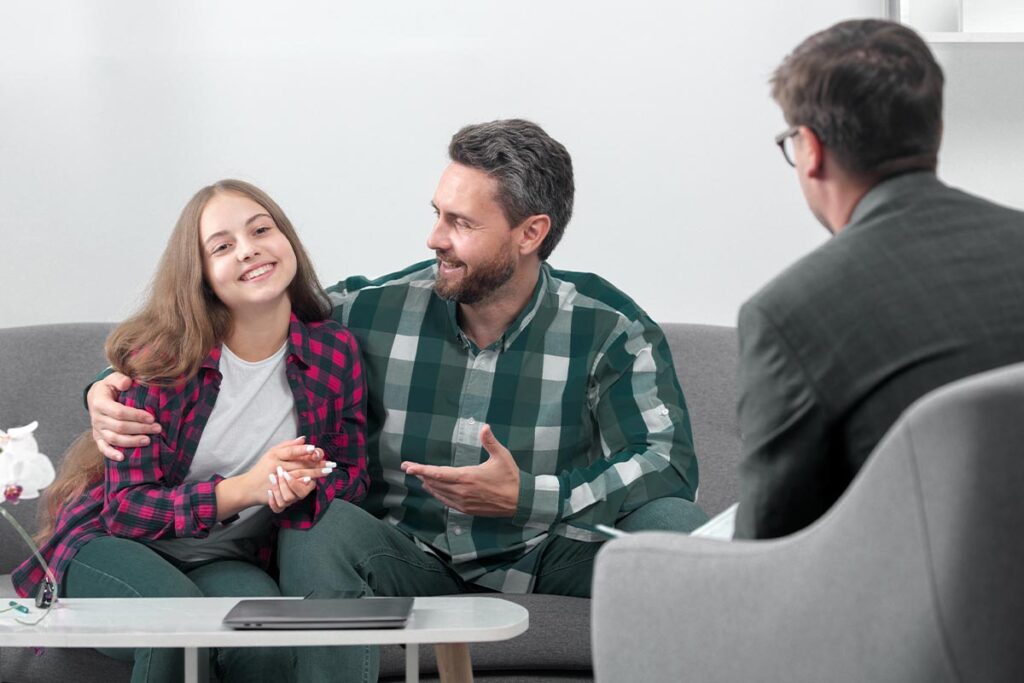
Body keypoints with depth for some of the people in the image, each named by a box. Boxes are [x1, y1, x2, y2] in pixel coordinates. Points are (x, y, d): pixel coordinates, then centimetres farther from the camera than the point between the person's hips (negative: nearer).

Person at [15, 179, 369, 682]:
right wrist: (243, 489, -28)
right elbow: (127, 506, -13)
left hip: (225, 559, 2)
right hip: (112, 544, -2)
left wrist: (302, 487, -21)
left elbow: (350, 479, 4)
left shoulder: (336, 353, -3)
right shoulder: (158, 359, -12)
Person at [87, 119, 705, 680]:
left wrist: (527, 495, -30)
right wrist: (118, 388, -13)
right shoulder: (377, 310, -6)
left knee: (674, 525, -28)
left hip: (550, 555, -1)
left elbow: (669, 462, -18)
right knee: (318, 526, -30)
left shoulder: (610, 329, -11)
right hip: (417, 556, 1)